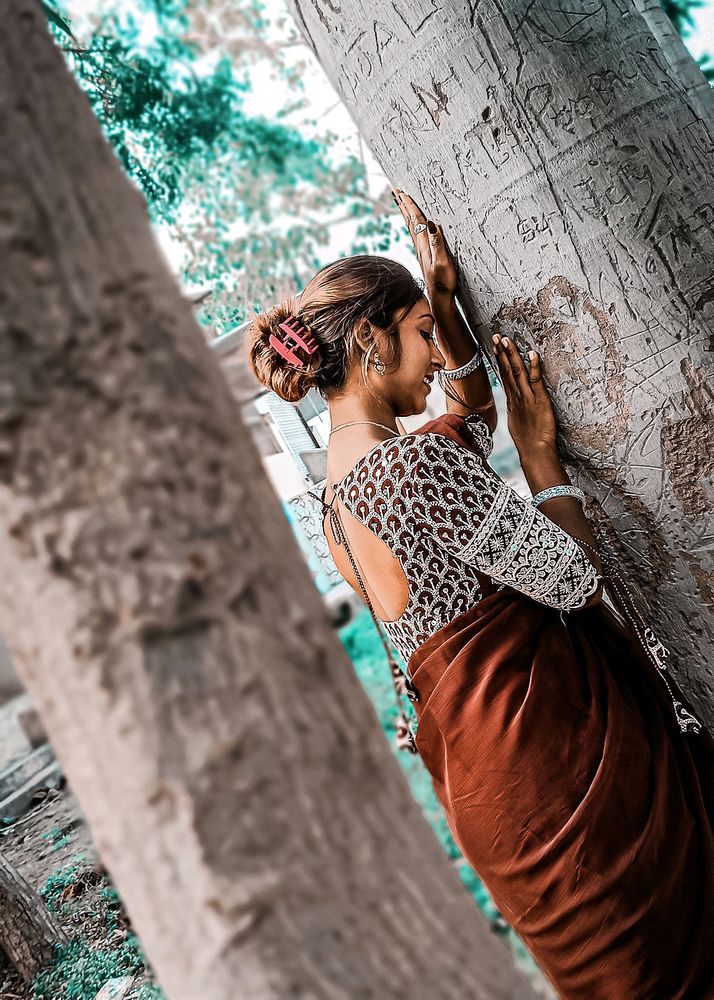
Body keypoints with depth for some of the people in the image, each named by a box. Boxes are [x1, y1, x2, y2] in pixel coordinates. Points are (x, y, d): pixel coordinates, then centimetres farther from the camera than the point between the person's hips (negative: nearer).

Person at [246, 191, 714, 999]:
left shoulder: (337, 484, 8)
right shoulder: (414, 461, -22)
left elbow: (474, 416, 22)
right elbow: (576, 580, -16)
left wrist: (443, 299, 12)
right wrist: (540, 453, -4)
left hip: (471, 746, 9)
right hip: (545, 730, -9)